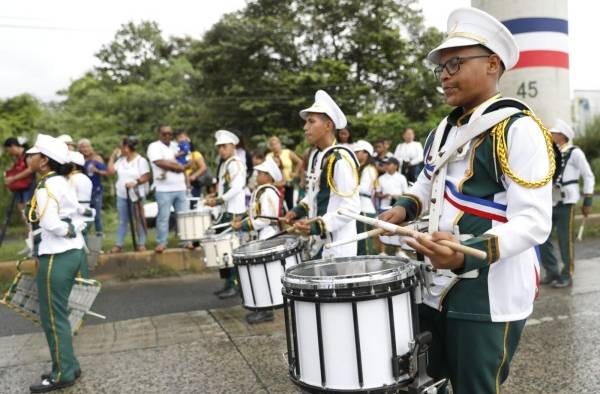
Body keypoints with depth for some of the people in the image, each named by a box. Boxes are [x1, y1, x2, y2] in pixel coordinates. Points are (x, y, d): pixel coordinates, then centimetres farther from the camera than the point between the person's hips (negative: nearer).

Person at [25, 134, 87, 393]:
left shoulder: (47, 186, -16)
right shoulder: (59, 182, 13)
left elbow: (50, 223, -26)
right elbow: (74, 214, 13)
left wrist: (71, 230, -10)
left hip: (57, 257, -9)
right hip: (70, 252, 9)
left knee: (52, 318, 2)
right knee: (58, 315, 18)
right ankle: (68, 366, 27)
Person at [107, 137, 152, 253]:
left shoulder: (141, 160, -7)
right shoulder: (121, 160, 10)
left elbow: (146, 177, -12)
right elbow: (111, 171, 5)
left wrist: (135, 183, -24)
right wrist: (113, 156, 6)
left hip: (136, 195, -5)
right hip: (122, 195, 5)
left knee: (139, 220, 3)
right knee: (122, 221, 10)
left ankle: (141, 244, 10)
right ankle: (118, 245, 14)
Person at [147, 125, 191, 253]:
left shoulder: (176, 146, 18)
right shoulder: (154, 147, -1)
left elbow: (185, 164, 17)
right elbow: (160, 163, -16)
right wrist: (179, 166, -5)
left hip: (180, 188, 5)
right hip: (164, 189, -5)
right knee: (163, 217, -3)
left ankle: (187, 241, 11)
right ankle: (161, 243, 6)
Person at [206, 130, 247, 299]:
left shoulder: (235, 163, -10)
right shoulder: (224, 164, 18)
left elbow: (237, 188, -20)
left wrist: (218, 200, -18)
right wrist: (215, 197, 11)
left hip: (234, 212, -9)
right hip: (226, 211, 9)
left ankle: (234, 285, 1)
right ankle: (229, 283, 18)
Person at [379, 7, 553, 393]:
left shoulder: (519, 129, -14)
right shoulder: (445, 129, 11)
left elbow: (533, 223, -20)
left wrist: (467, 255, -35)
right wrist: (404, 209, 5)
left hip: (491, 296, -7)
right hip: (436, 287, 8)